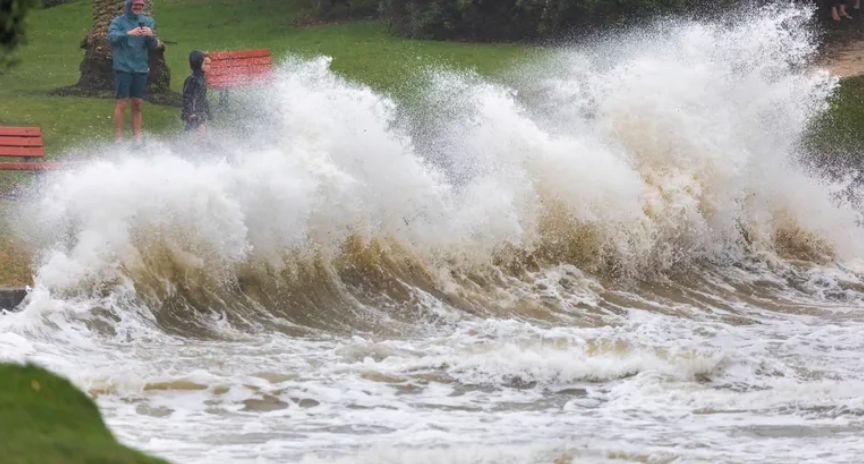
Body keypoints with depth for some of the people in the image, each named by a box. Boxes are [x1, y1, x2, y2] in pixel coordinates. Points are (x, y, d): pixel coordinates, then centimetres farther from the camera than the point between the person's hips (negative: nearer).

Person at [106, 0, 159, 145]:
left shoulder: (147, 22, 10)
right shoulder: (119, 21, 0)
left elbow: (153, 46, 5)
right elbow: (111, 37, -17)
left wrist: (151, 36, -18)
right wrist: (128, 33, -35)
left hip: (140, 68, 3)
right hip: (123, 67, -3)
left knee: (138, 104, 4)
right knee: (122, 103, -8)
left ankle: (137, 137, 6)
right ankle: (118, 138, -7)